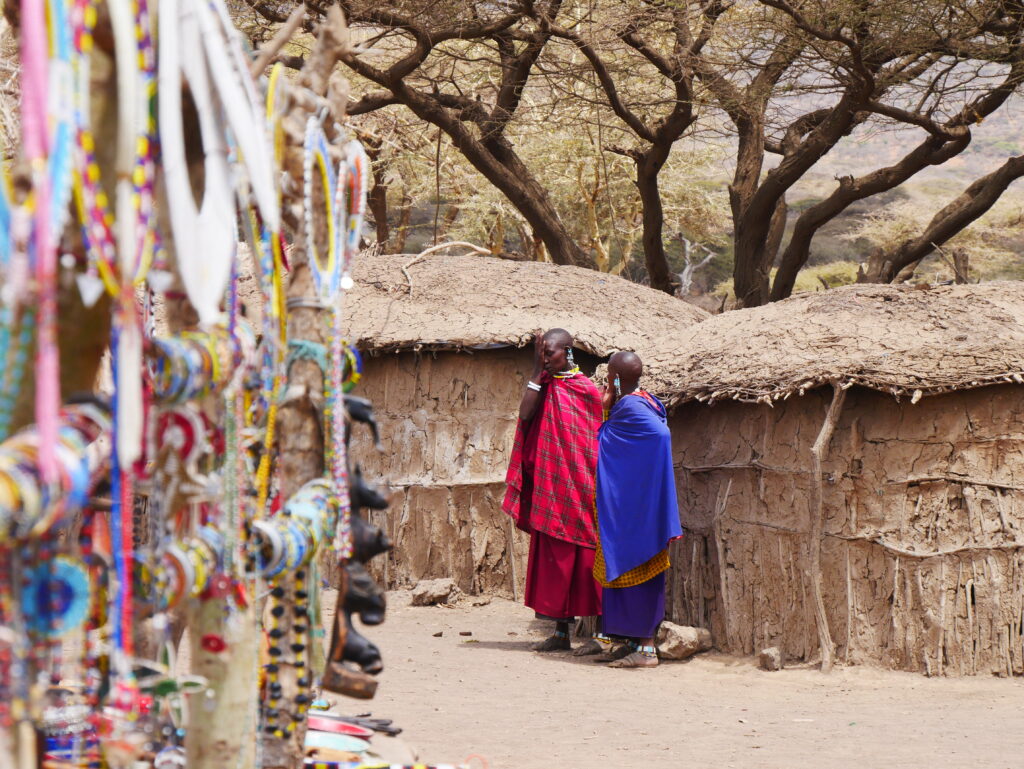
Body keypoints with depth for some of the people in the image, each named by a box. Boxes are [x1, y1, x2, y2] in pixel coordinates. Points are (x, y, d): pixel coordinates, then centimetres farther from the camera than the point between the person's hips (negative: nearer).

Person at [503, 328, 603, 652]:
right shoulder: (544, 386, 9)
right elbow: (525, 415, -8)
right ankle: (561, 633, 10)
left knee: (586, 560, -5)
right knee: (555, 559, 5)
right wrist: (537, 371, -8)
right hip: (550, 490, 4)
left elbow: (603, 438, -2)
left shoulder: (587, 390, -3)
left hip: (581, 489, -4)